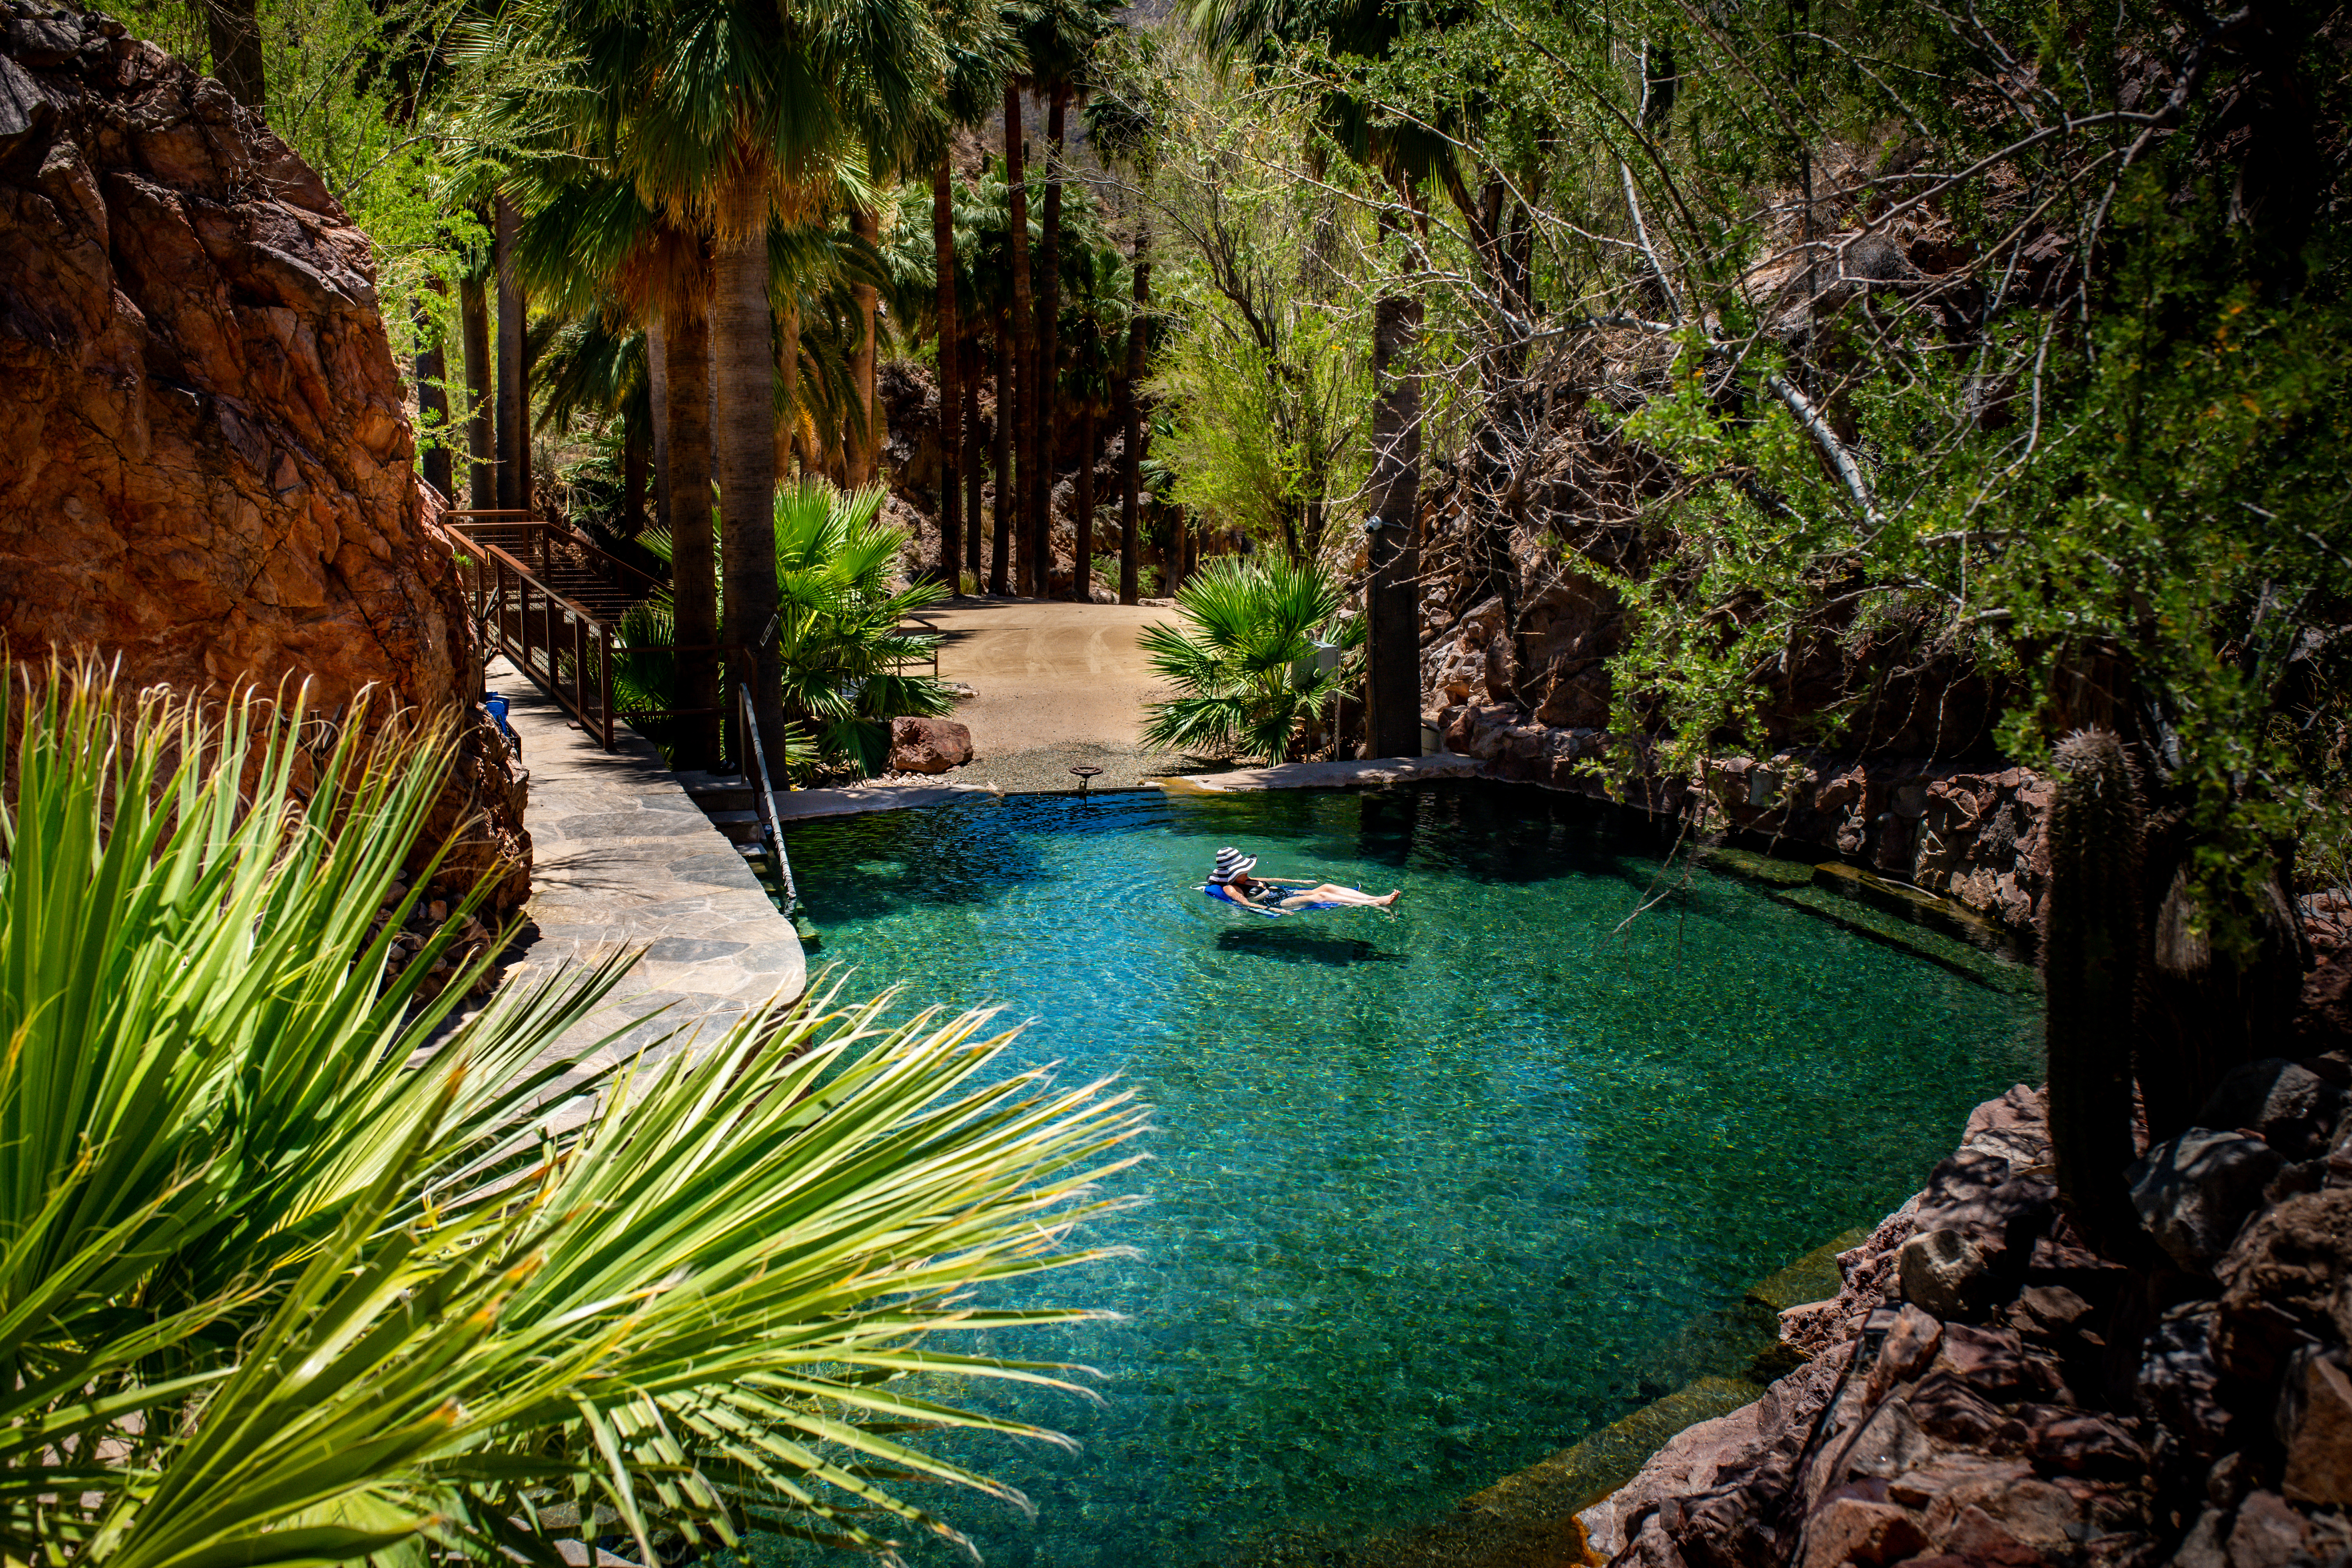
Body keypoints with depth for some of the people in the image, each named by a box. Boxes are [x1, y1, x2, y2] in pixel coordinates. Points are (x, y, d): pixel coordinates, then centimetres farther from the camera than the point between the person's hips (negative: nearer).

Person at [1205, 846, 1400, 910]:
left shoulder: (1246, 880, 23)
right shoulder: (1230, 889, -5)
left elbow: (1273, 881, 30)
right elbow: (1246, 904, -21)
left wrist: (1302, 882, 33)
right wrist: (1272, 910, -35)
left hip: (1284, 893, 9)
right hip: (1276, 903, -9)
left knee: (1326, 887, -9)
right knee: (1320, 897, -24)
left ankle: (1377, 899, -20)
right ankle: (1376, 905, -32)